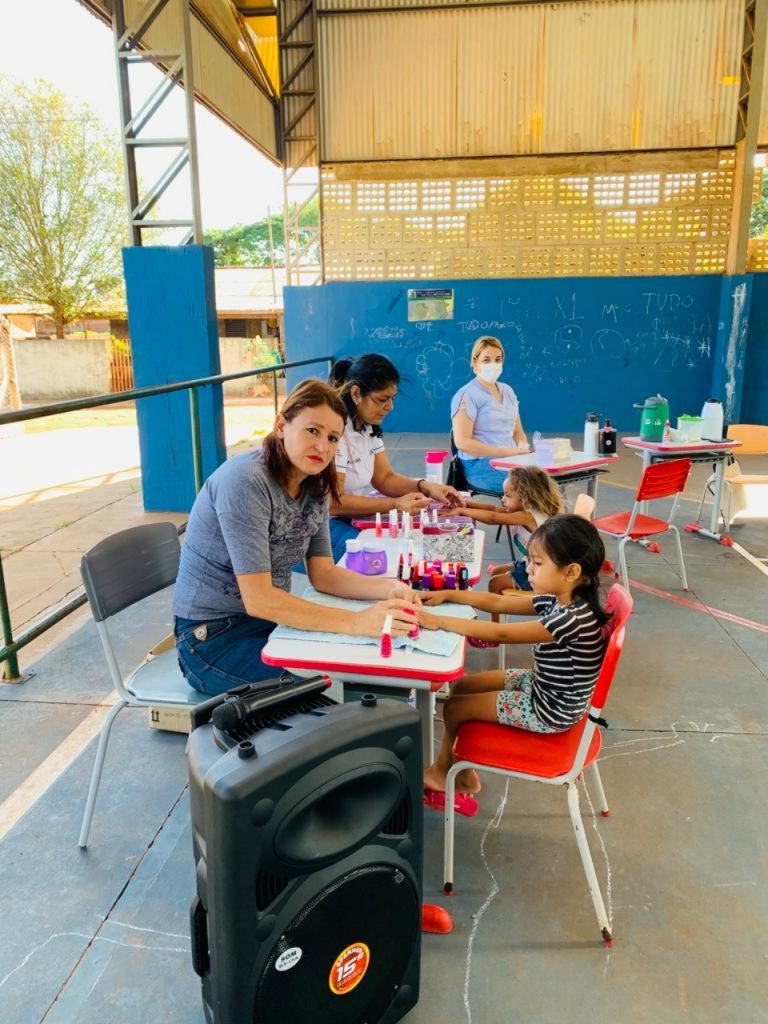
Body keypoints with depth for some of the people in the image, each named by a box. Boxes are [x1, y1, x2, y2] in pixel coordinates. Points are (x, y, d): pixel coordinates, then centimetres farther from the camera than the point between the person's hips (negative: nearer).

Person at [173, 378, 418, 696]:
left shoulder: (315, 486, 0)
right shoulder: (244, 480, -25)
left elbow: (322, 574, 0)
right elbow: (258, 598, -30)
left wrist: (388, 589, -17)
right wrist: (356, 622, -35)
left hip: (268, 621, 8)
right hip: (214, 636, -7)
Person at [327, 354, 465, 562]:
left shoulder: (368, 425, 6)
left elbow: (384, 478, 8)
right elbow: (332, 502, -24)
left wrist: (425, 487, -11)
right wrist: (396, 504, -25)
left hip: (353, 514, 9)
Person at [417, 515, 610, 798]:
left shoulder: (572, 618, -33)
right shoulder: (557, 600, -6)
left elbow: (501, 634, -34)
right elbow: (497, 602, 2)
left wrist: (438, 621, -33)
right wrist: (447, 595, -4)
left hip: (551, 710, -8)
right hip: (540, 685, 8)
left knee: (453, 707, 2)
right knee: (460, 686, 11)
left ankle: (441, 770, 31)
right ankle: (461, 769, 22)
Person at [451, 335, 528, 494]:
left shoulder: (507, 391, 17)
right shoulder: (466, 395, -5)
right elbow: (462, 442, -13)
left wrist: (523, 449, -2)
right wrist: (508, 452, -17)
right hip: (482, 466, -7)